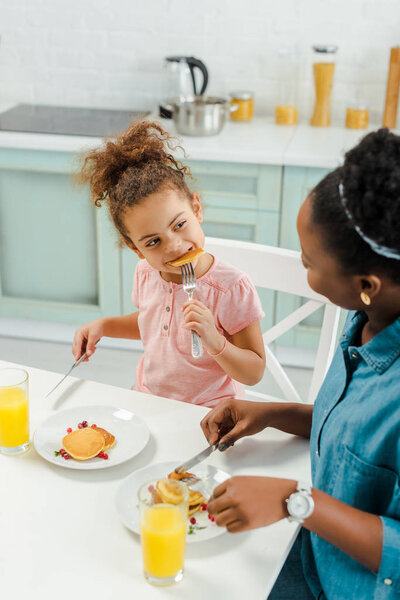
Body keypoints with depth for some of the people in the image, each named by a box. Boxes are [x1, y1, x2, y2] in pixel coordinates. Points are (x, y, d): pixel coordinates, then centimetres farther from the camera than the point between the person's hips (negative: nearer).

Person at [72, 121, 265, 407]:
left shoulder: (233, 288, -20)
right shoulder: (146, 273, -3)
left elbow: (254, 373, -14)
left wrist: (214, 341, -31)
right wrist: (103, 325, 5)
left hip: (207, 416, -5)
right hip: (148, 400, 5)